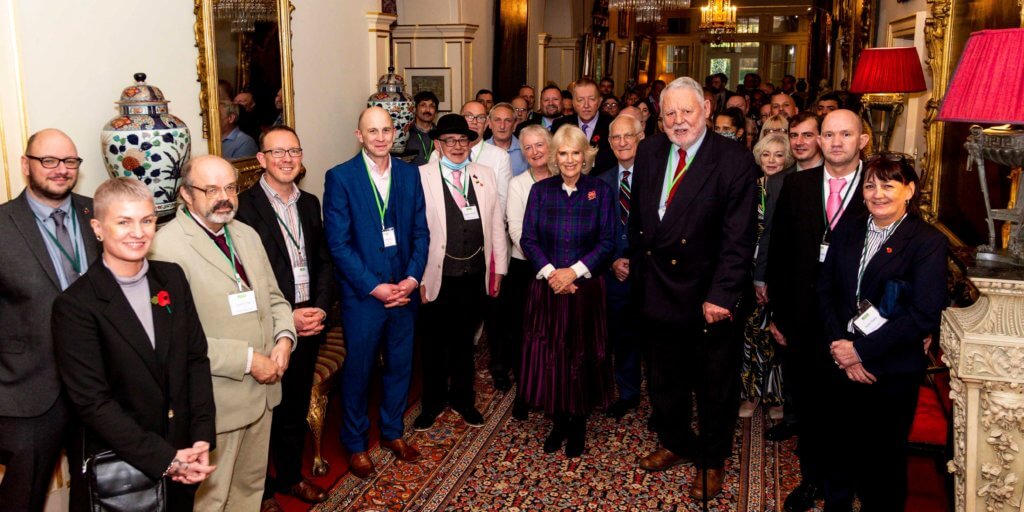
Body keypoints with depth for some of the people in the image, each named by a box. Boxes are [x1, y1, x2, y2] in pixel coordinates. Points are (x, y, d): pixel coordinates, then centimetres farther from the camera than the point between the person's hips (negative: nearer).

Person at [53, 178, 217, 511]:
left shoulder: (172, 278, 1)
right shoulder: (75, 305, -14)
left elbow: (196, 357, 2)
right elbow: (92, 401, -16)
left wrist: (202, 437, -7)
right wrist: (163, 458, -18)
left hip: (181, 452, 4)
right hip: (113, 467, -4)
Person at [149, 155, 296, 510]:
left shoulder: (247, 235, 10)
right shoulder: (166, 247, -18)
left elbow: (273, 297, 15)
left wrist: (284, 337, -6)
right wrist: (248, 359, -21)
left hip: (262, 388, 7)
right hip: (216, 400, -7)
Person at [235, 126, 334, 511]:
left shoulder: (310, 203, 9)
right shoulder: (244, 206, -11)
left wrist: (321, 307, -5)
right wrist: (286, 317, -17)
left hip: (309, 324, 6)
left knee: (297, 408, 19)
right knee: (266, 411, 9)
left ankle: (291, 475, 38)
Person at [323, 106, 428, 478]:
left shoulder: (409, 174, 5)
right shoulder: (340, 177, -8)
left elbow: (420, 232, 5)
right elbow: (338, 243, -12)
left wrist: (412, 277, -8)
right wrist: (374, 287, -16)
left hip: (404, 290, 4)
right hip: (362, 294, -4)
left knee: (400, 365, 16)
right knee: (357, 370, 9)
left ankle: (392, 431, 36)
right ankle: (355, 443, 28)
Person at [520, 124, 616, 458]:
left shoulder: (600, 191, 0)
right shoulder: (540, 190, 4)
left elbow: (607, 242, -4)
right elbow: (527, 239, 0)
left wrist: (574, 271, -14)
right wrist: (550, 272, -14)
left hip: (586, 288, -1)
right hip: (547, 288, 1)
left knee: (582, 356, 6)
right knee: (550, 356, 5)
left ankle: (578, 424, 23)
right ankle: (558, 422, 23)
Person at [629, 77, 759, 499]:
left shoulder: (735, 161, -16)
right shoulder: (649, 151, 0)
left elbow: (739, 239, -19)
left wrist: (721, 296, -24)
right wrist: (636, 261, 10)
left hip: (709, 295, -5)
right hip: (658, 288, 5)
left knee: (715, 384, 14)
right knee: (665, 378, 21)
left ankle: (712, 460, 35)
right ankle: (675, 443, 45)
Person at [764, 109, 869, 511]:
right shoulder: (796, 185, 2)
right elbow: (778, 252, 3)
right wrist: (777, 312, 0)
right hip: (802, 322, 2)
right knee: (807, 402, 15)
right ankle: (812, 478, 34)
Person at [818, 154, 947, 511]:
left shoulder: (929, 242, -10)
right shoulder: (847, 230, 6)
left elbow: (925, 317, -16)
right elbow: (825, 289, 5)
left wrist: (861, 350, -16)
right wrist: (839, 345, -9)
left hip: (892, 374, -4)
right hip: (841, 367, 4)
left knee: (884, 458, 12)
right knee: (841, 450, 17)